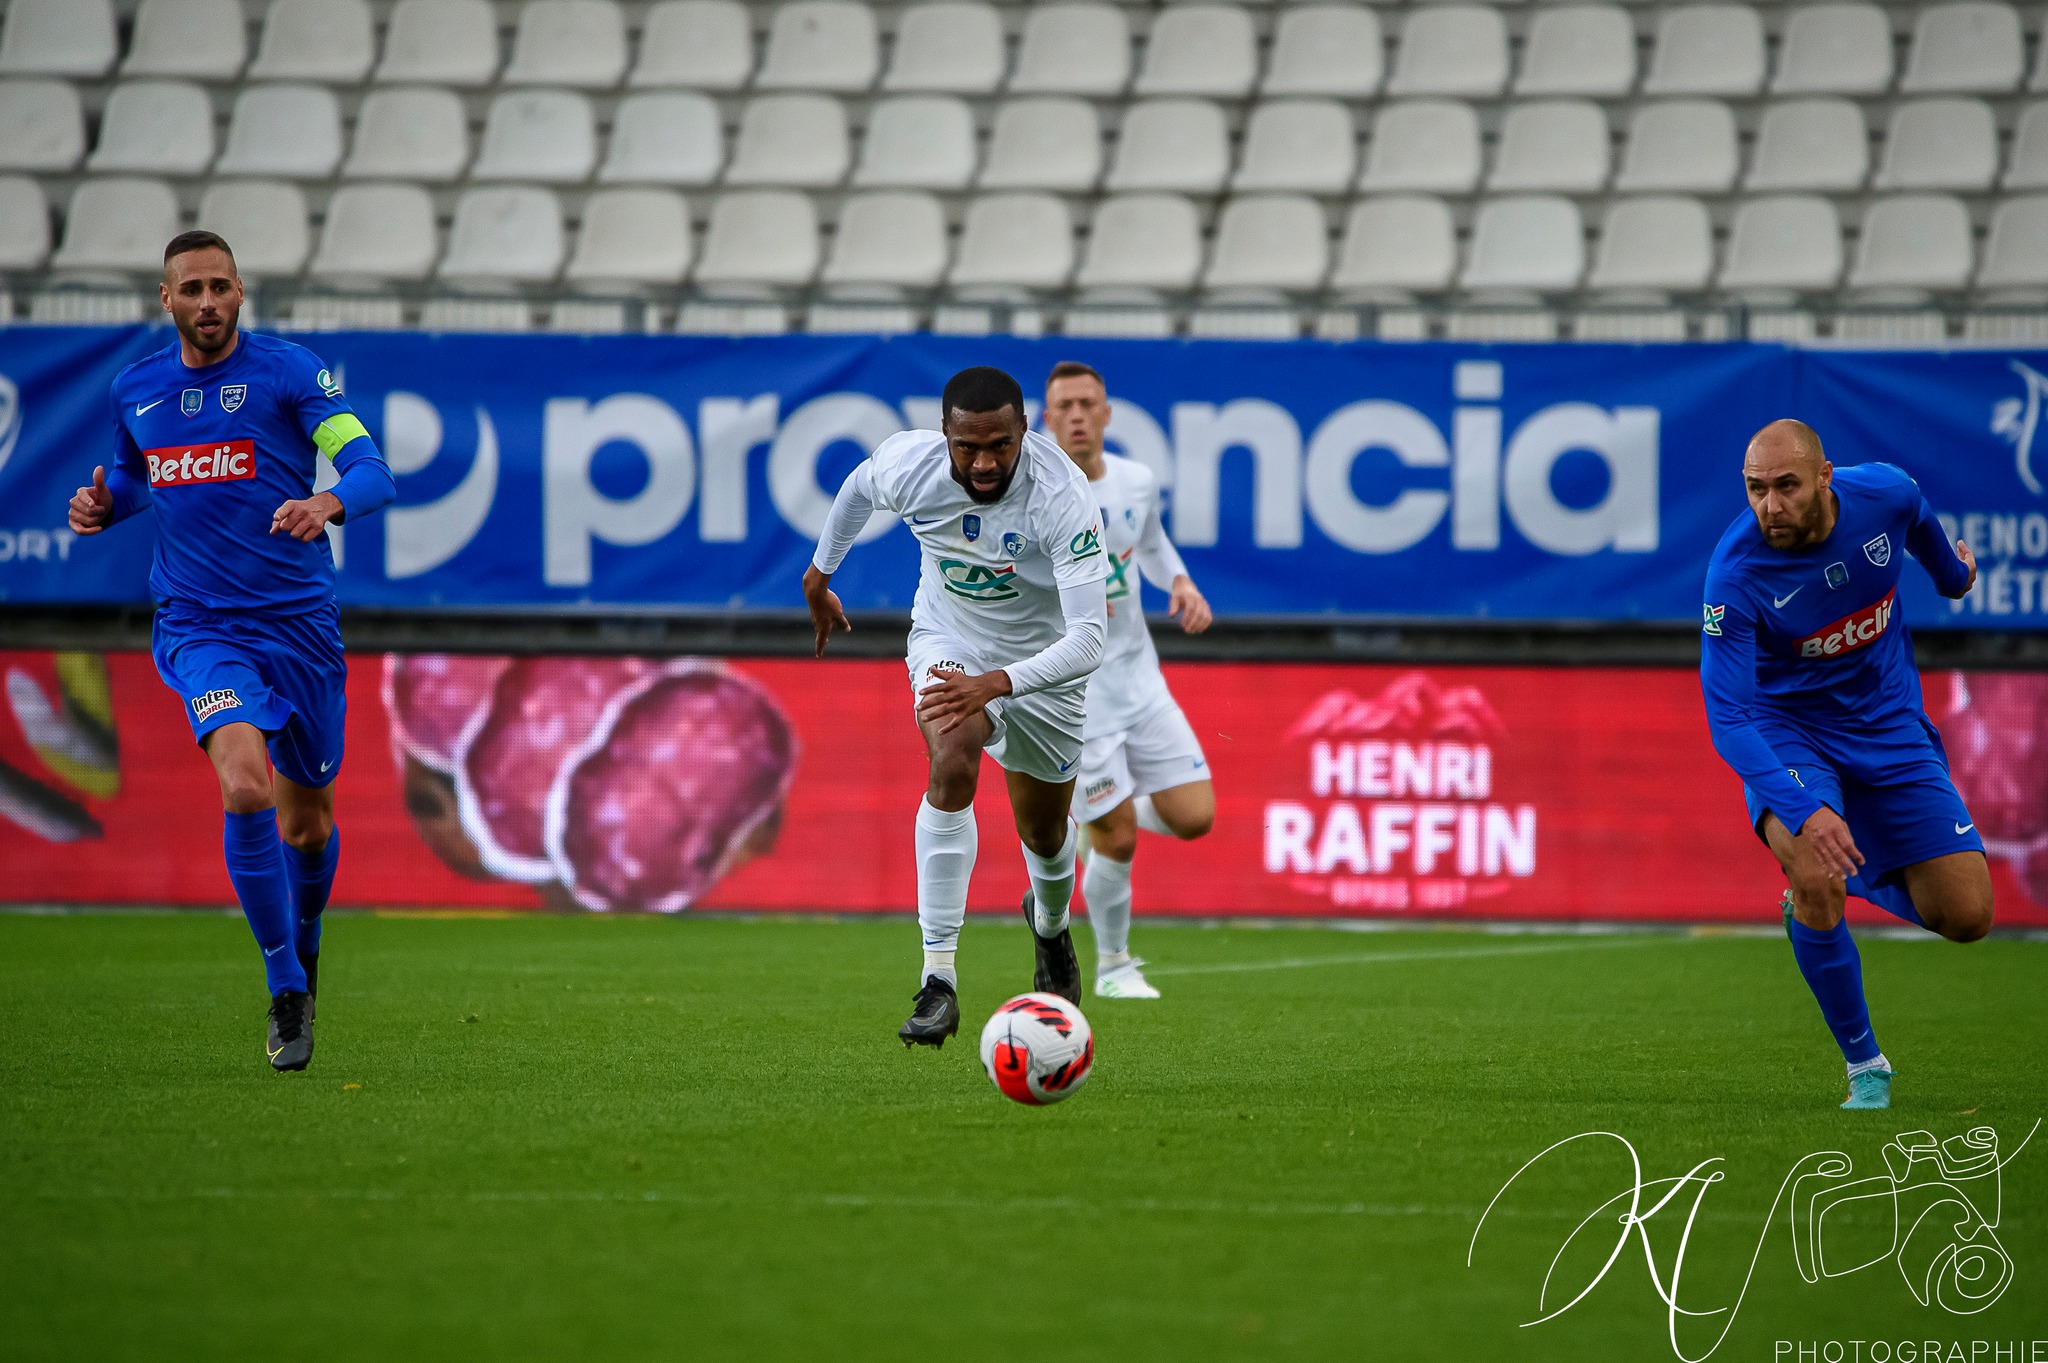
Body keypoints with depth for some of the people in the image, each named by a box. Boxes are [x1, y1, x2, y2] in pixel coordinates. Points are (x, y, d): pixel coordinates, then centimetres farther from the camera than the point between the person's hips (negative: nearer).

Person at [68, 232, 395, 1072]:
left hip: (299, 621, -1)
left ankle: (303, 939, 46)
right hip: (200, 628, 1)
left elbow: (370, 468, -15)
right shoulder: (135, 389, 7)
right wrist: (104, 505, 3)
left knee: (307, 819, 11)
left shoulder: (288, 371, -6)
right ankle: (286, 994, -14)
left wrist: (328, 504, -37)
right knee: (246, 787, -24)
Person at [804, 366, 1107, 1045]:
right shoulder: (907, 465, -27)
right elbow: (857, 488, 1)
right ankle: (938, 978, -31)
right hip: (947, 641, 0)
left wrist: (997, 684, -54)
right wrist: (819, 574, 15)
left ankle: (1051, 923, 55)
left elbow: (1087, 641, -41)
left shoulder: (1061, 497, -36)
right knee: (953, 765, -31)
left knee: (1044, 833, 16)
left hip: (1041, 656, 0)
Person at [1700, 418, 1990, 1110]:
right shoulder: (1736, 572, -29)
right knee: (1817, 883, -32)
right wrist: (1802, 809, -45)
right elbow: (1727, 715, -31)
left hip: (1888, 723, 4)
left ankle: (1835, 883, 26)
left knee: (1966, 916, -5)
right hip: (1784, 729, -4)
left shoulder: (1885, 494, -18)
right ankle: (1864, 1066, -10)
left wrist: (1952, 573, 31)